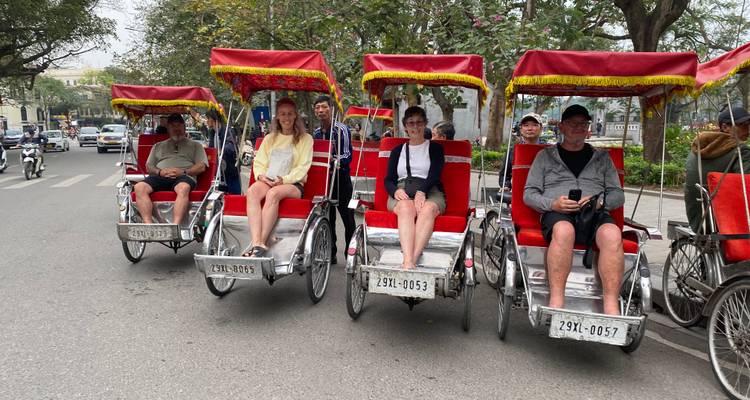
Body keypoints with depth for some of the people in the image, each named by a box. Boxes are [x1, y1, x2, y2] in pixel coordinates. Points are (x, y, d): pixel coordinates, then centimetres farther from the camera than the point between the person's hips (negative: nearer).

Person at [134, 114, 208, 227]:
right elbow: (148, 166, 23)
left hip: (184, 176, -3)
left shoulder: (195, 145, 24)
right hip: (160, 177, 3)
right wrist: (159, 171, -1)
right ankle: (148, 225, -37)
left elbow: (201, 167, 10)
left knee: (183, 188, -41)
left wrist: (183, 172, -8)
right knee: (139, 187, -29)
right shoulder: (158, 146, 33)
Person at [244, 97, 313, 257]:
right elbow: (259, 162, 17)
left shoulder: (305, 139, 11)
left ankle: (260, 243, -40)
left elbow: (303, 167, -1)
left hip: (293, 184, -3)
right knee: (252, 191, -32)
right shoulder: (270, 138, 25)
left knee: (273, 193, -38)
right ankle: (257, 243, -44)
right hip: (267, 181, 3)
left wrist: (284, 179, -15)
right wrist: (261, 175, -6)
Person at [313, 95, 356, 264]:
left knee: (347, 216, -1)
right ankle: (330, 253, 19)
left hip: (340, 177, -6)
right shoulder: (316, 132, 11)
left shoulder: (341, 129, -8)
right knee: (327, 217, 10)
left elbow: (347, 156, -13)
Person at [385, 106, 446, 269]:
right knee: (406, 207, -36)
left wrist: (421, 191, -19)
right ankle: (408, 262, -51)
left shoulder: (435, 148, 19)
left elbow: (434, 175, 2)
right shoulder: (397, 150, 25)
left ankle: (412, 260, -49)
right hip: (402, 194, 1)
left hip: (430, 192, 0)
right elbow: (388, 179, 15)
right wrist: (396, 190, -10)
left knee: (428, 208, -37)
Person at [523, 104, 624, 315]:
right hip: (557, 213, -2)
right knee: (564, 230, -39)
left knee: (612, 234, -34)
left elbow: (618, 195, 19)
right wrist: (552, 204, -8)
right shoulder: (546, 156, 19)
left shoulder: (602, 157, 25)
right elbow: (529, 194, 12)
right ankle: (556, 302, -41)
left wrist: (599, 202, -5)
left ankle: (611, 307, -37)